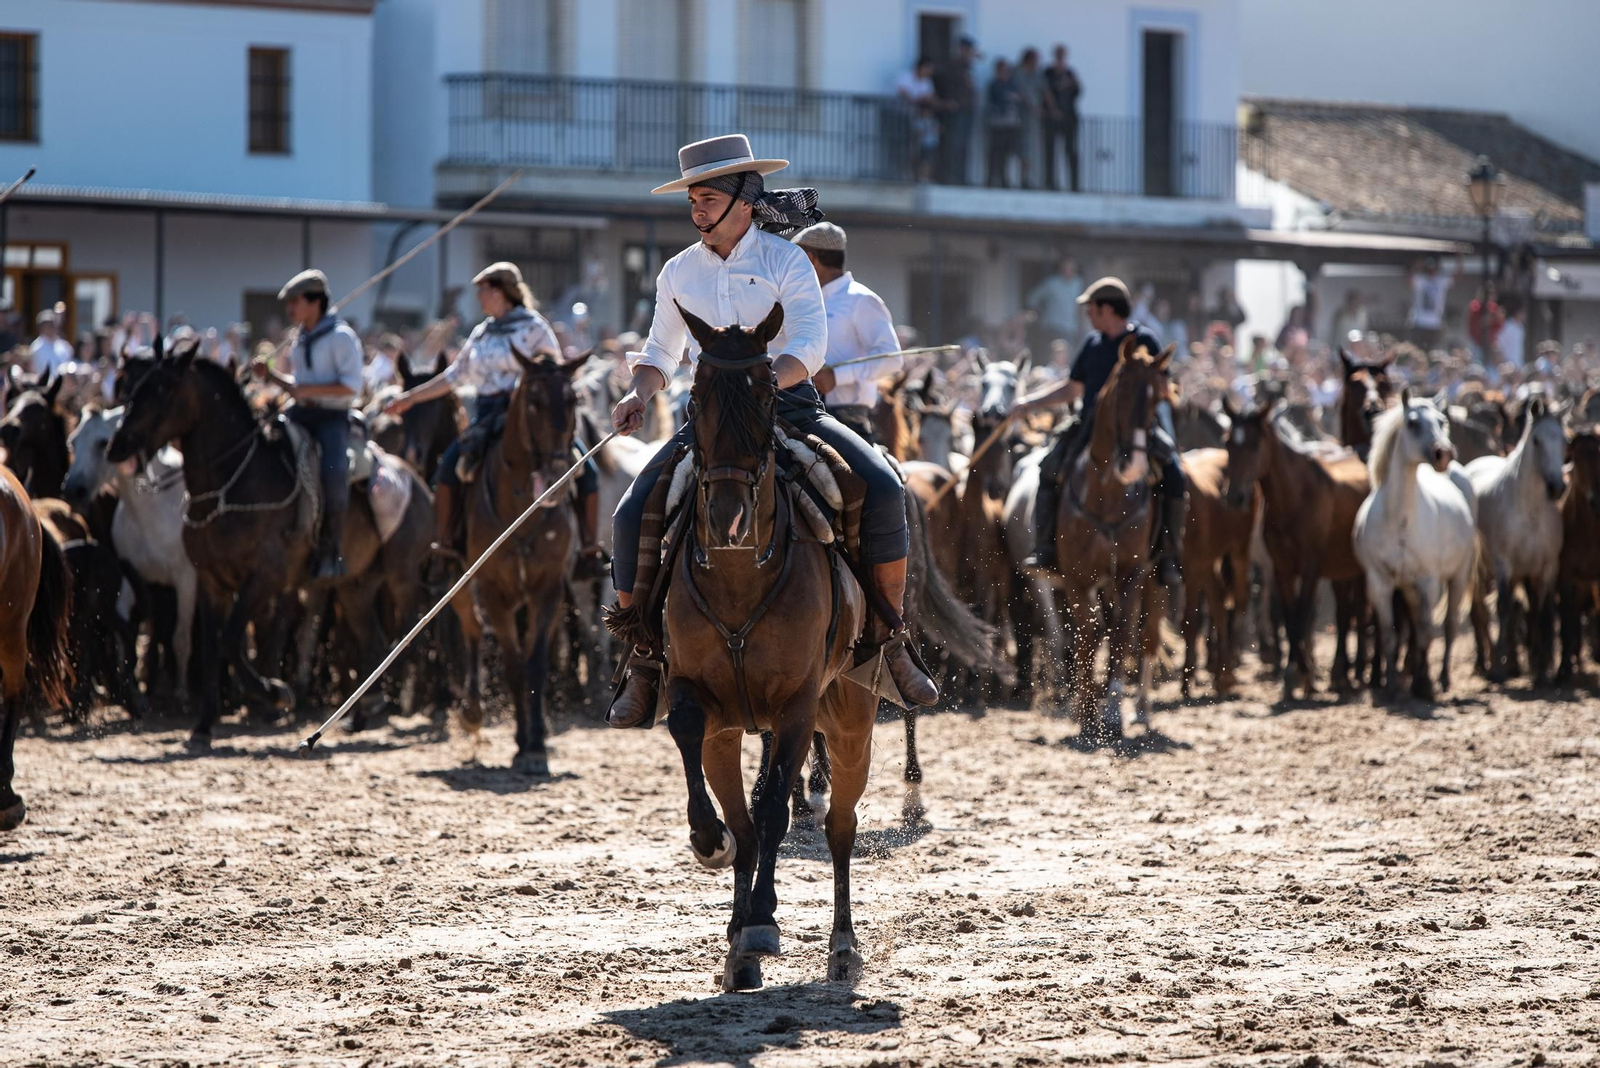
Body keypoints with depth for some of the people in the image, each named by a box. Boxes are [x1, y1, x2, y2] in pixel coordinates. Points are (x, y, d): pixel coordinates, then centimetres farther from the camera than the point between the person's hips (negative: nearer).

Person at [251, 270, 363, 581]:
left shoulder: (341, 337, -6)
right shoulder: (300, 341, 17)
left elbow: (352, 386, -14)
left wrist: (308, 390, -20)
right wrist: (271, 375, 9)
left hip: (332, 416, -8)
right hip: (300, 415, 8)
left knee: (334, 471, -30)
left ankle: (330, 549, -20)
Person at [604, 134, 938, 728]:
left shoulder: (786, 261, -3)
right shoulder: (679, 273, 9)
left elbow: (808, 349, -16)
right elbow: (660, 353, 23)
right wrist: (639, 394, 0)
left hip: (790, 405, -3)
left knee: (883, 489, -25)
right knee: (633, 514, -18)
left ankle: (891, 639, -10)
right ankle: (643, 661, -3)